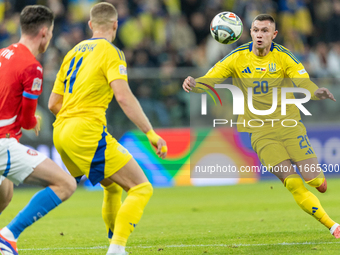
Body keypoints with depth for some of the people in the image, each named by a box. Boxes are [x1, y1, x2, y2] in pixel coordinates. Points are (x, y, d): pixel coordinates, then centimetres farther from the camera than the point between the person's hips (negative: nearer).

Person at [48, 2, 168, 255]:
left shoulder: (73, 52, 19)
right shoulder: (111, 52, -3)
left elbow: (53, 103, 20)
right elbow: (124, 96, -17)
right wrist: (151, 133, -18)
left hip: (61, 134, 8)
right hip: (87, 132, -8)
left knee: (114, 186, 26)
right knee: (141, 188, -7)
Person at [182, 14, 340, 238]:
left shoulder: (283, 57, -5)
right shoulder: (237, 58, -1)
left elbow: (304, 83, -16)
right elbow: (208, 81, -2)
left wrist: (317, 93, -39)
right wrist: (193, 85, -25)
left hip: (289, 124, 0)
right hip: (260, 131, 0)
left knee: (315, 180, -8)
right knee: (293, 183, -14)